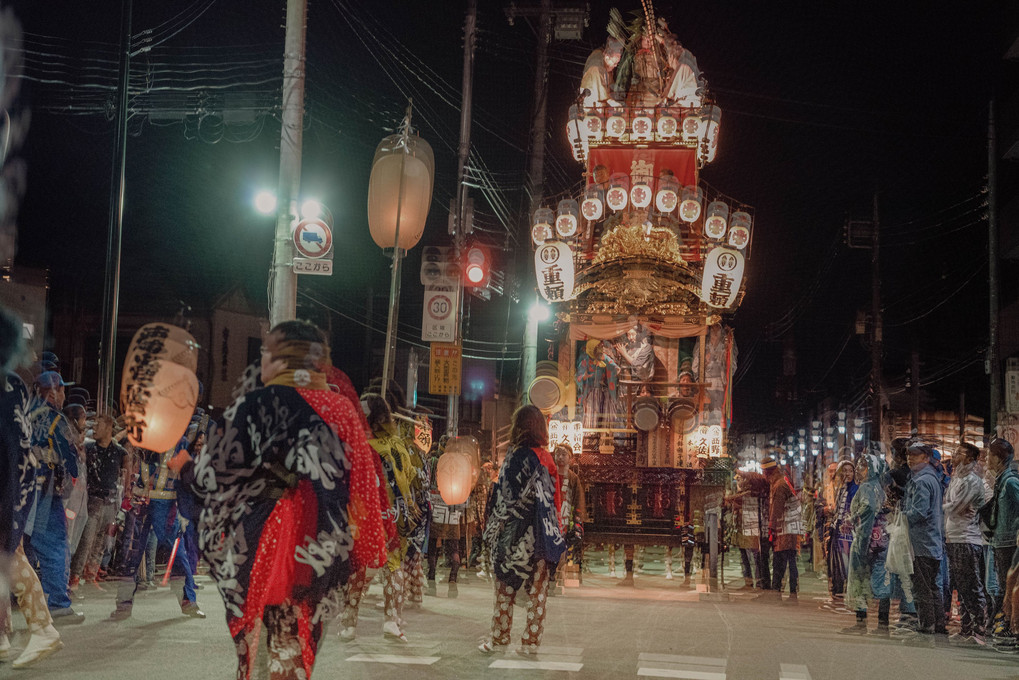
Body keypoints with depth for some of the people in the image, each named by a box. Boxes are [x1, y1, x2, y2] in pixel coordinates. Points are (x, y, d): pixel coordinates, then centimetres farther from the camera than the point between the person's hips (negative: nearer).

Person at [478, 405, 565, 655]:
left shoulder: (517, 456, -12)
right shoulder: (547, 458, 4)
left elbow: (506, 497, -11)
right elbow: (555, 498, 8)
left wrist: (493, 527, -3)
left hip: (516, 533, -5)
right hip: (543, 532, 5)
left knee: (505, 586, 7)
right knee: (538, 588, 7)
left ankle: (499, 637, 13)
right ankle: (531, 641, 10)